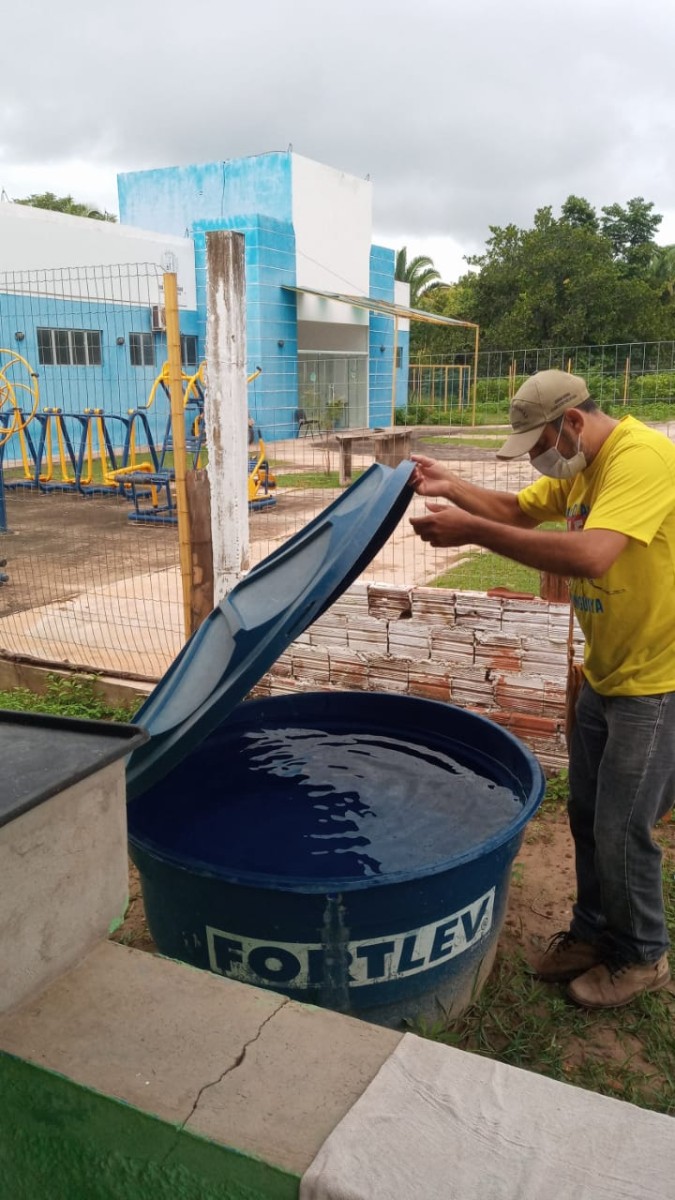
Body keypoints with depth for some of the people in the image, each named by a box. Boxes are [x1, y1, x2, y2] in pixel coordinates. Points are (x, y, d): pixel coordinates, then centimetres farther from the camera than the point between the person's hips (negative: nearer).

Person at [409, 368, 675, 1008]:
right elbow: (516, 510, 13)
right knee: (586, 813, 18)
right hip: (605, 673, 9)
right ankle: (593, 931, 38)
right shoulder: (577, 468, 6)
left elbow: (590, 555, -37)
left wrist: (474, 532, -35)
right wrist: (452, 487, -5)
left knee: (621, 828, 3)